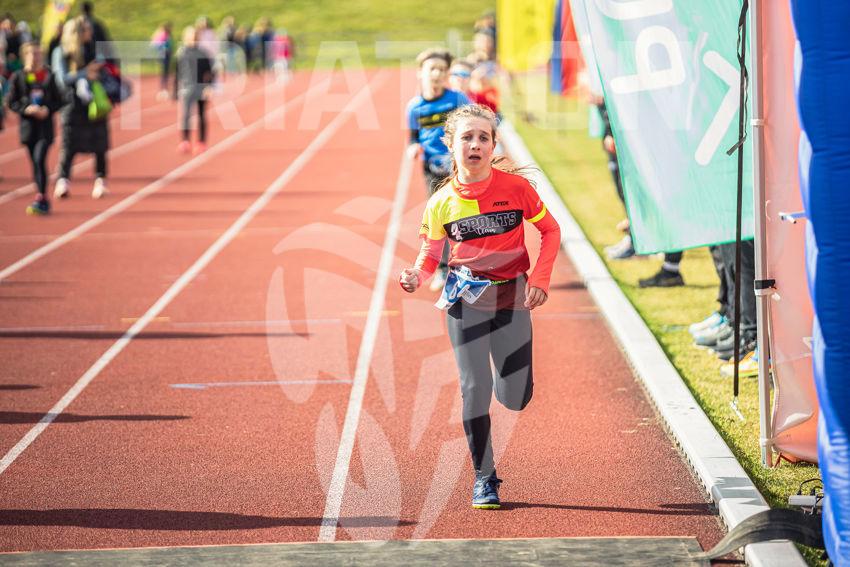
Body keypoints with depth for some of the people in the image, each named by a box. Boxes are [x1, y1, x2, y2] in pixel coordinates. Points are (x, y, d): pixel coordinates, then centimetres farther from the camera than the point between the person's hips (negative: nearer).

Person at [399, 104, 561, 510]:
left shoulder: (516, 187, -10)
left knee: (515, 399, 0)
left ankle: (505, 370, 39)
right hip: (466, 300, 0)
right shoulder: (441, 203, -7)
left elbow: (550, 231, 2)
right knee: (475, 391, -5)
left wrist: (539, 278, -9)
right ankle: (483, 478, 10)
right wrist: (416, 277, -17)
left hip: (512, 297, 0)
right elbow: (430, 253, 5)